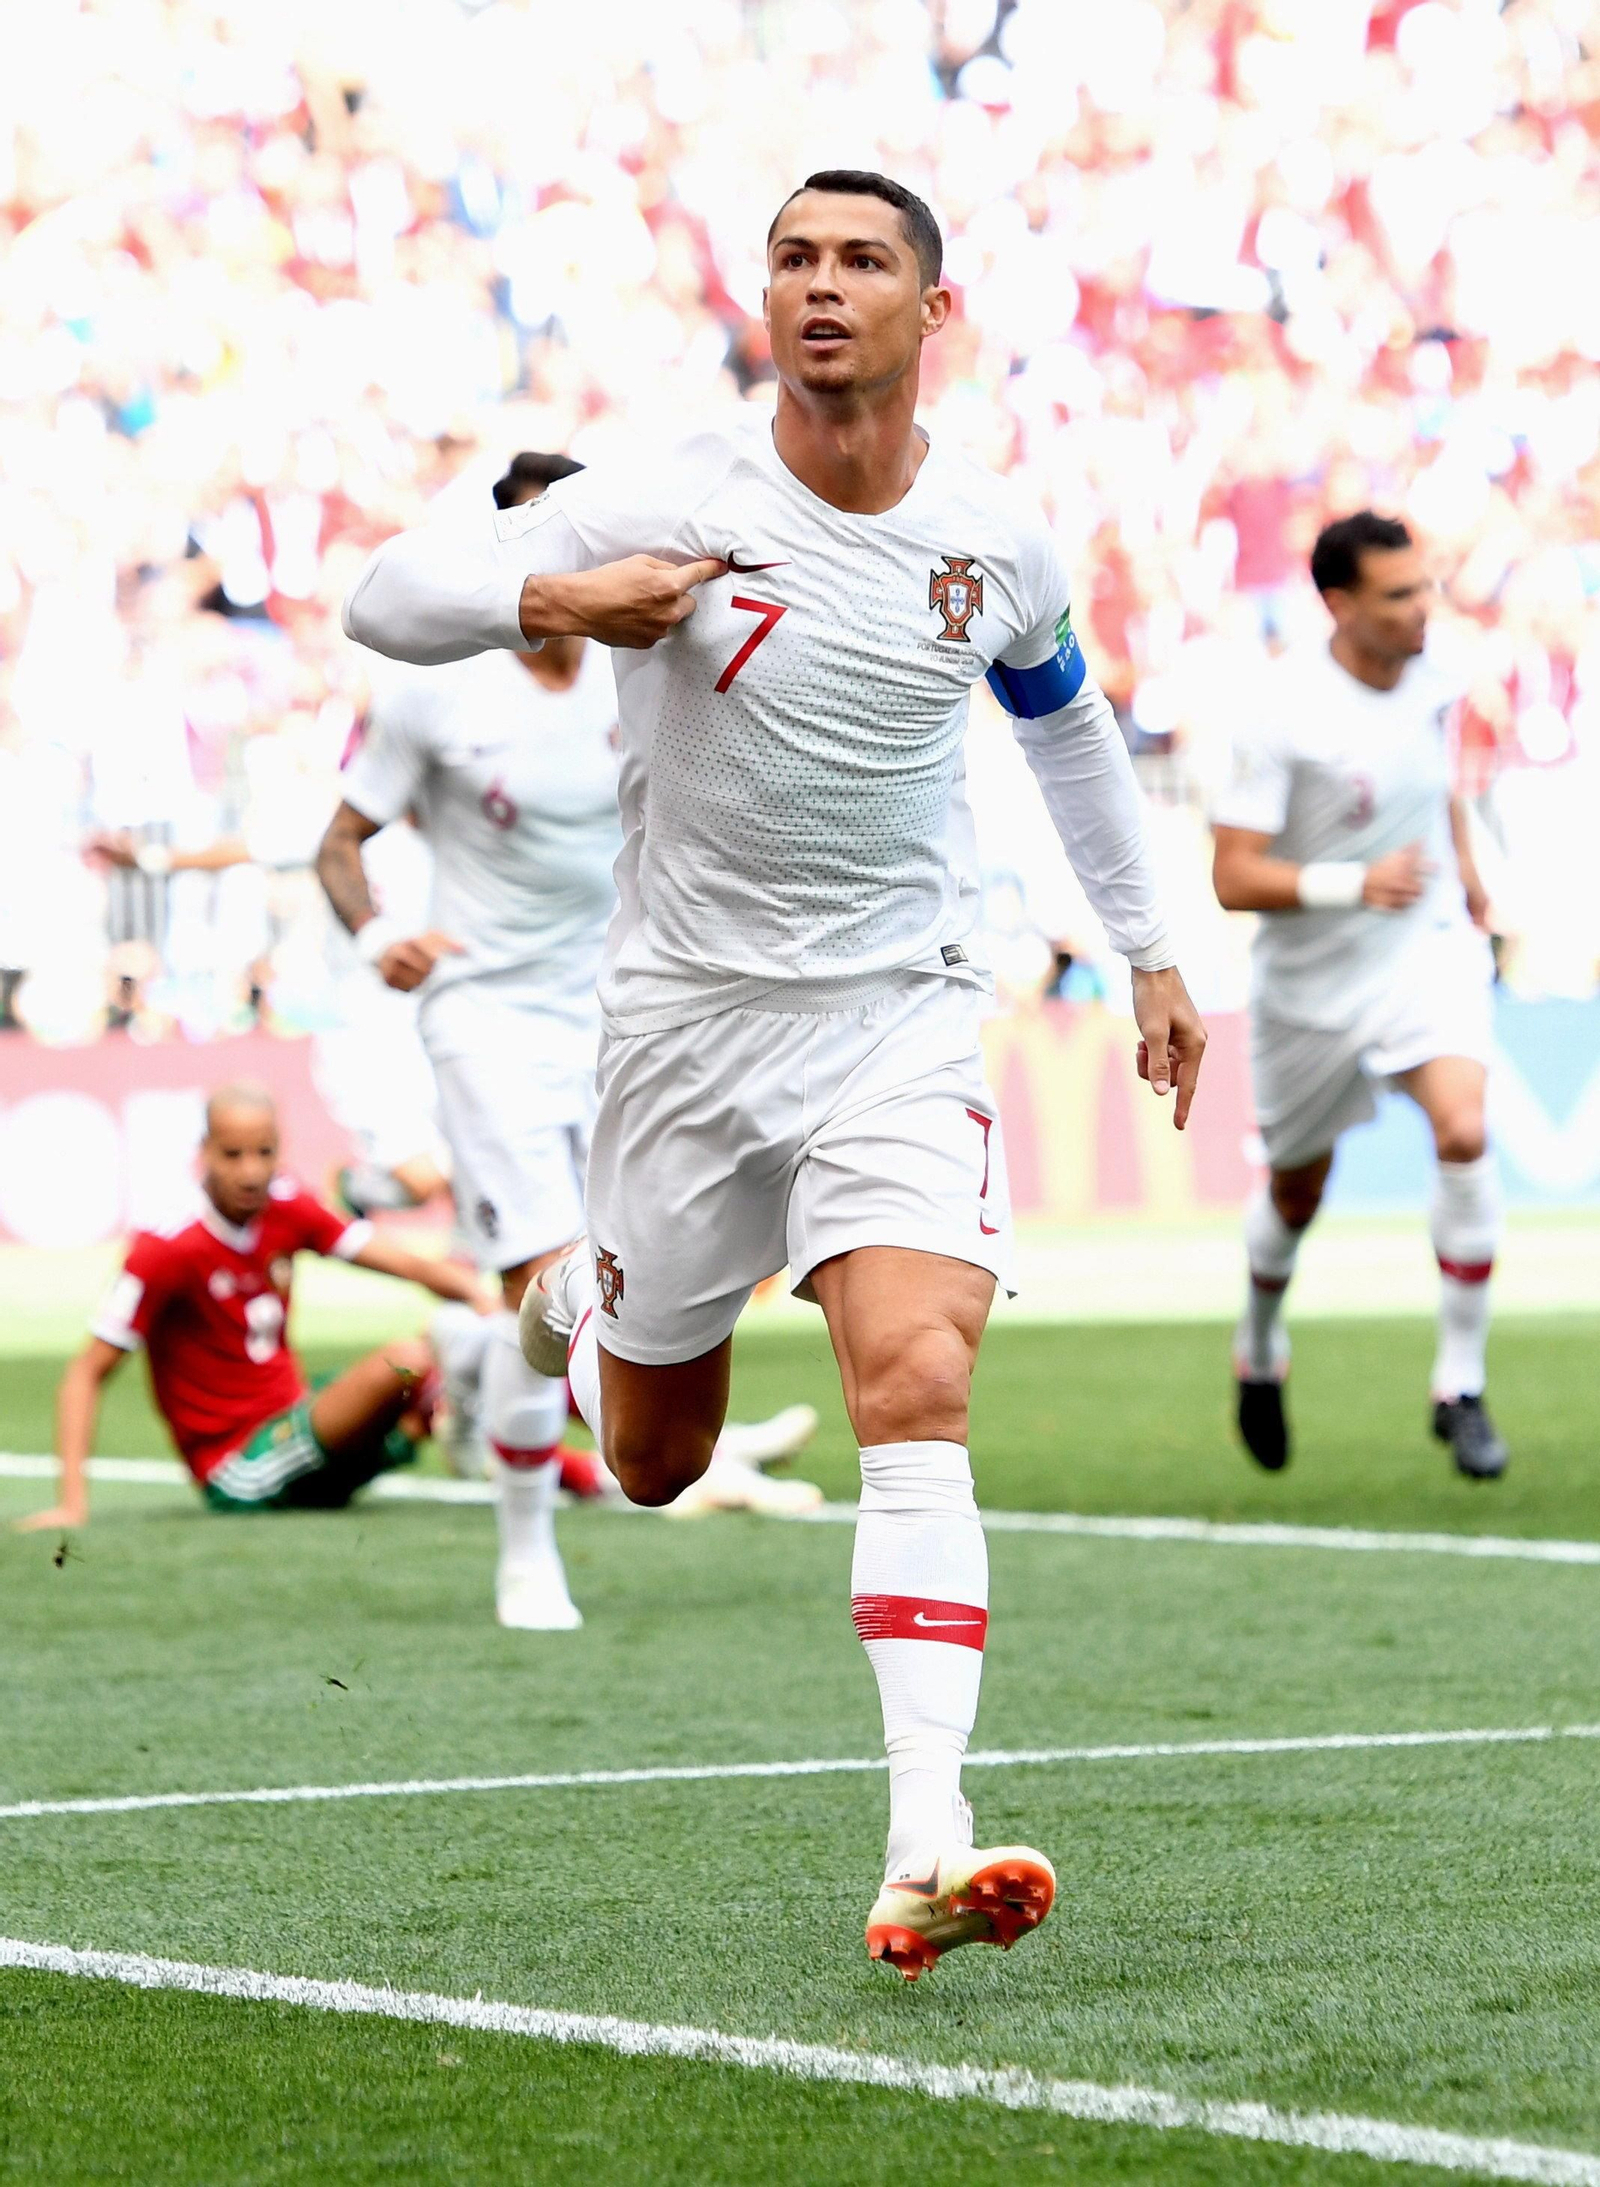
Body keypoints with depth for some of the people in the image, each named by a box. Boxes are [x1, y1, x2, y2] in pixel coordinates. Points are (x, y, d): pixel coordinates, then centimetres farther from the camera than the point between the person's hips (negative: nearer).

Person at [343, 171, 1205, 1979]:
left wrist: (1149, 952, 24)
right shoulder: (677, 505, -12)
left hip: (902, 1019, 1)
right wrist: (558, 598, -32)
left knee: (916, 1388, -22)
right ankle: (581, 1296, 51)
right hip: (690, 1016, 0)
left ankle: (924, 1847, -27)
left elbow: (1068, 722, 20)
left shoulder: (997, 542, -2)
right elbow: (385, 596, -12)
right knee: (652, 1465, 12)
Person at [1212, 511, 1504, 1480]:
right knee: (1297, 1189, 15)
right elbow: (1233, 878, -22)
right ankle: (1261, 1347, 48)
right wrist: (1353, 885, -33)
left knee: (1464, 1135, -23)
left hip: (1428, 948, 2)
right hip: (1314, 983, -2)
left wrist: (1467, 880, 17)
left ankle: (1461, 1388, -13)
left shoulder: (1430, 680, -3)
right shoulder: (1286, 715, -20)